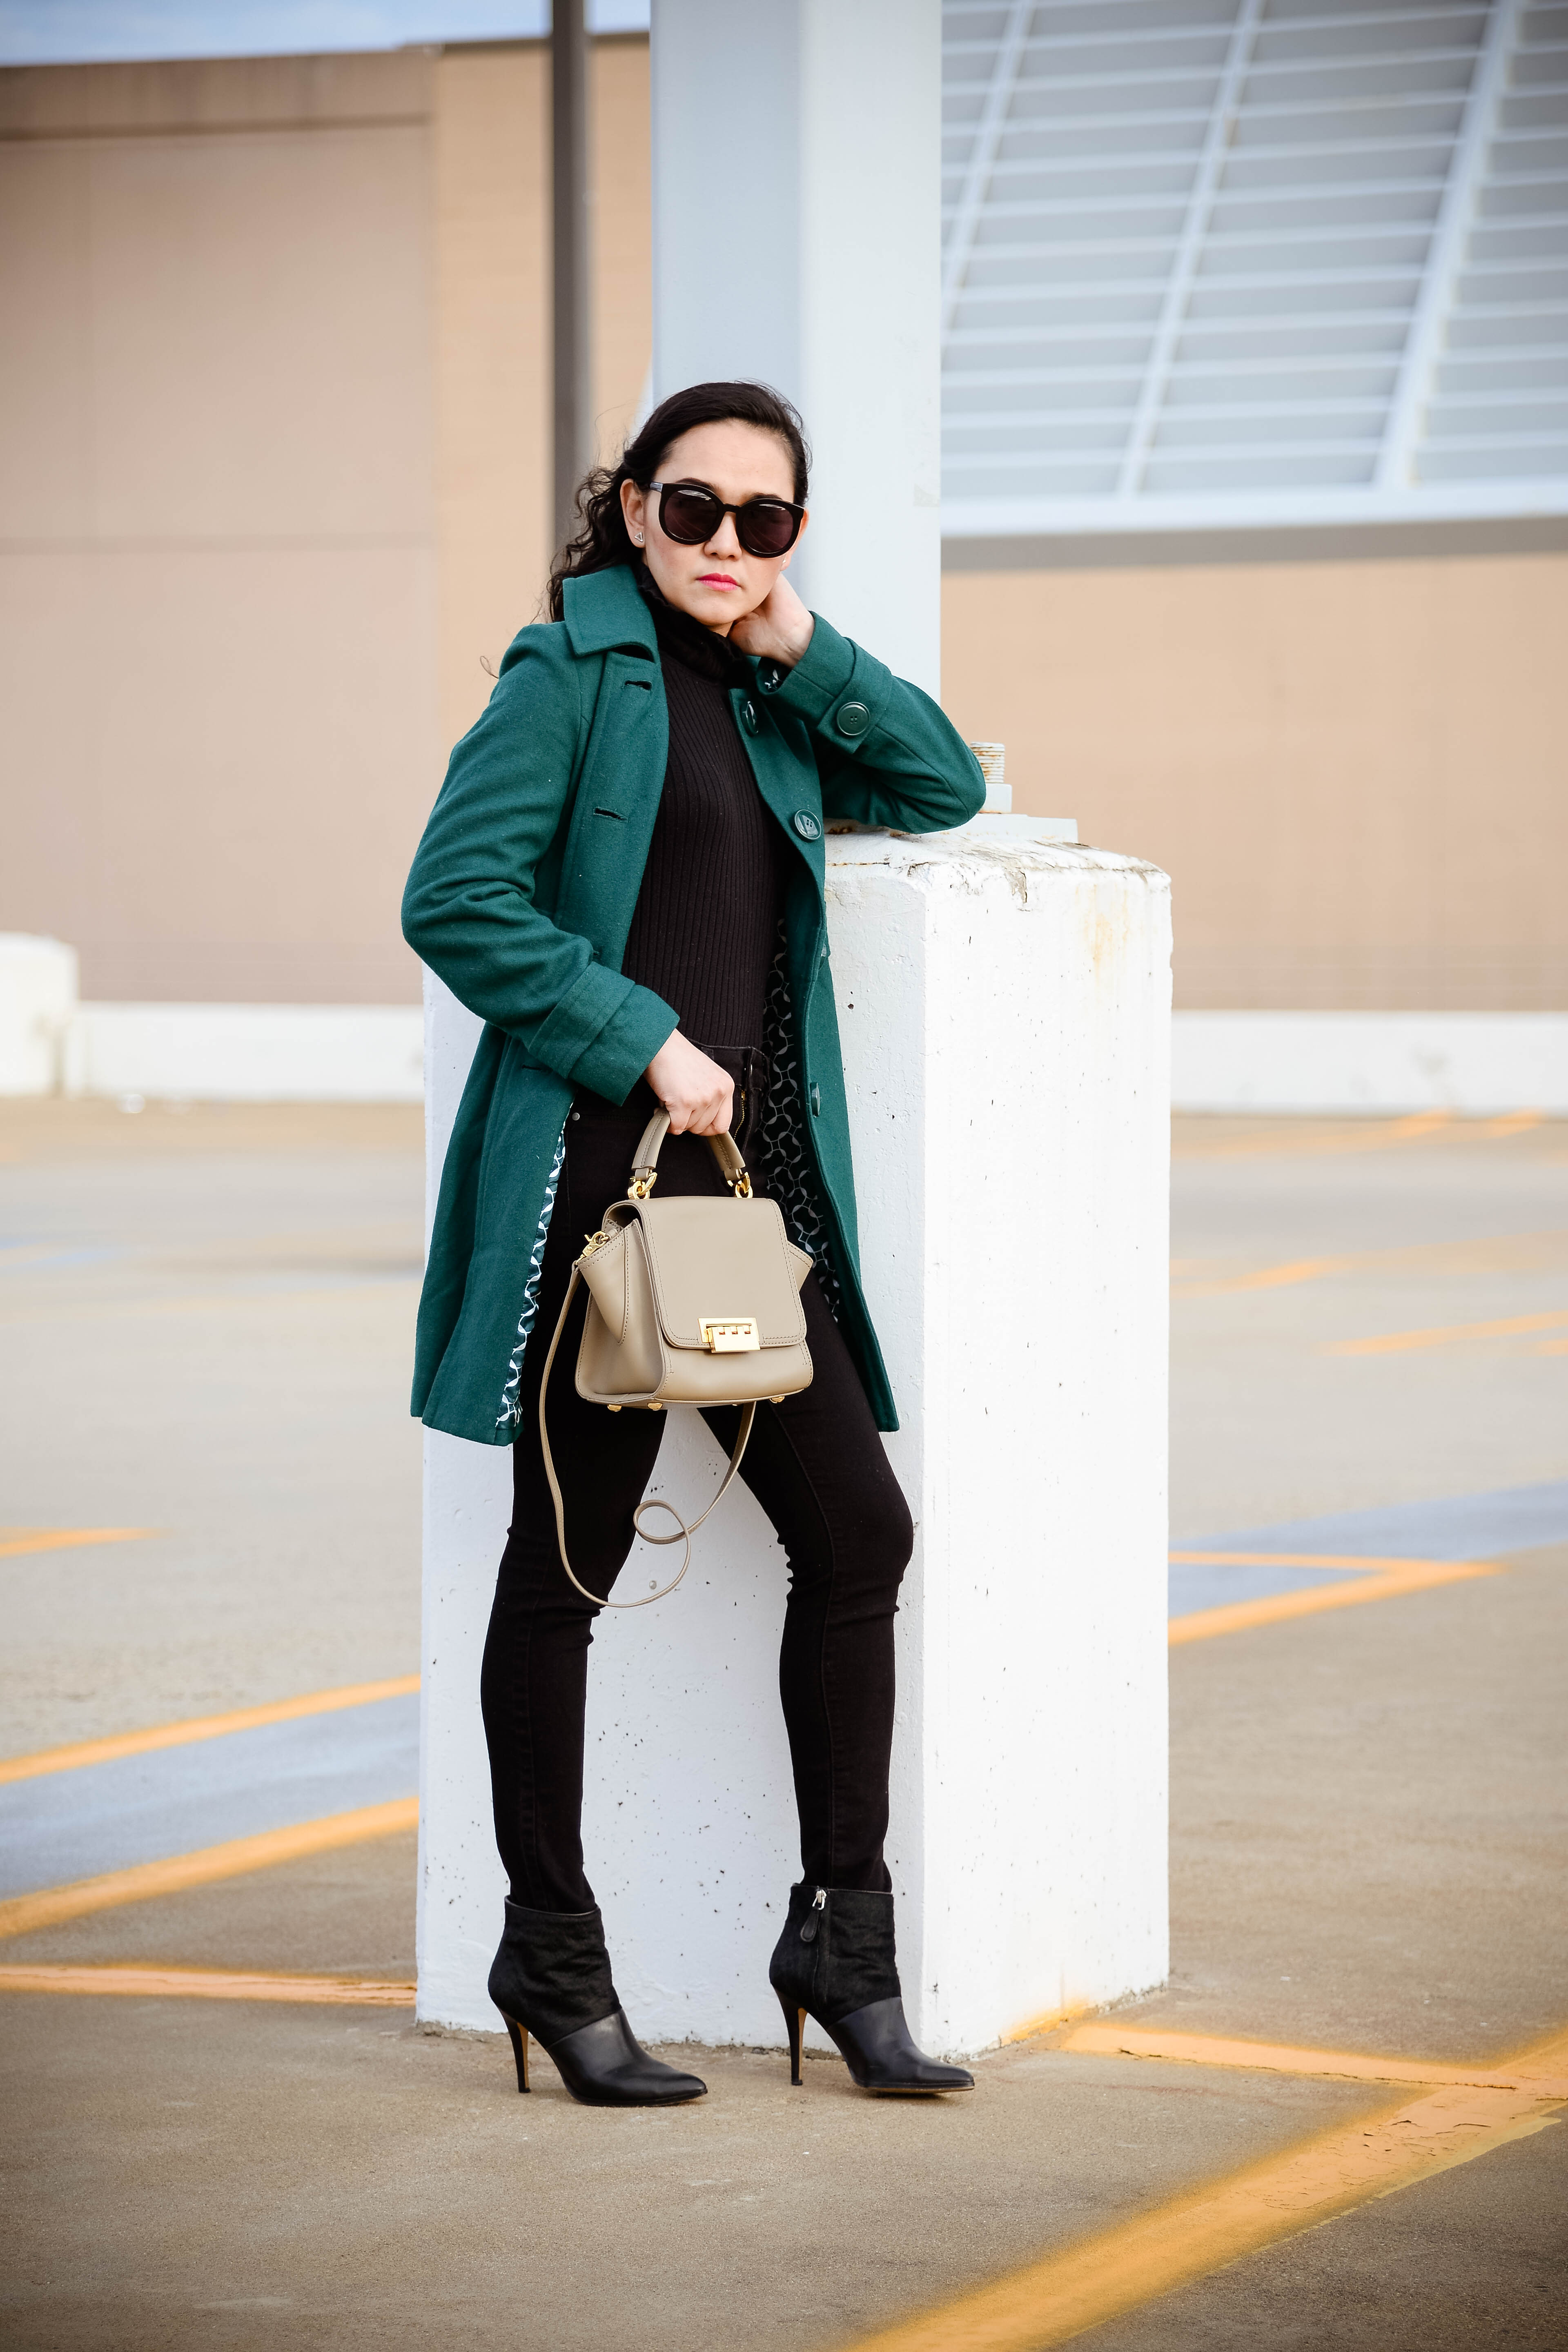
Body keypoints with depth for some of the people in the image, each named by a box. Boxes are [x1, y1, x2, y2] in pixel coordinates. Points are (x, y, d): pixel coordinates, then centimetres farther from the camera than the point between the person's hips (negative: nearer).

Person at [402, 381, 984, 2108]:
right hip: (598, 1172, -7)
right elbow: (459, 896, -11)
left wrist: (805, 654, 5)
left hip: (756, 1169, 7)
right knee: (568, 1560, 1)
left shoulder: (766, 696, 16)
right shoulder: (577, 669, -4)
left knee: (858, 1531, 2)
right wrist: (642, 1043, -15)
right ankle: (550, 1951, 12)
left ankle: (843, 1934, 12)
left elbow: (945, 788, 18)